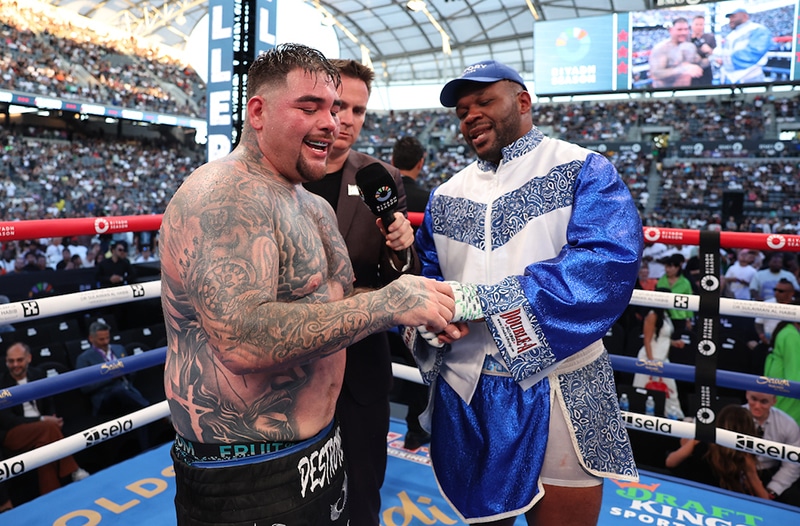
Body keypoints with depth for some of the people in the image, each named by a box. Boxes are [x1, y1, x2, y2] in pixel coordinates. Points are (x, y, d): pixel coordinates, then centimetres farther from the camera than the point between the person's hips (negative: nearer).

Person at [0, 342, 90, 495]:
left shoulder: (38, 374, 5)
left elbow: (48, 403, 15)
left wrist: (53, 419, -9)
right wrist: (43, 420, -22)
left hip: (41, 429, 4)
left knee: (45, 442, -32)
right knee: (49, 429, -33)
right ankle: (73, 471, -24)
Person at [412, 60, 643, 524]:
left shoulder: (583, 171, -7)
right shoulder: (446, 196, 10)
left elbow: (609, 263, -23)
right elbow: (425, 277, 12)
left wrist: (480, 298, -26)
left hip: (558, 393, -4)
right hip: (464, 392, 5)